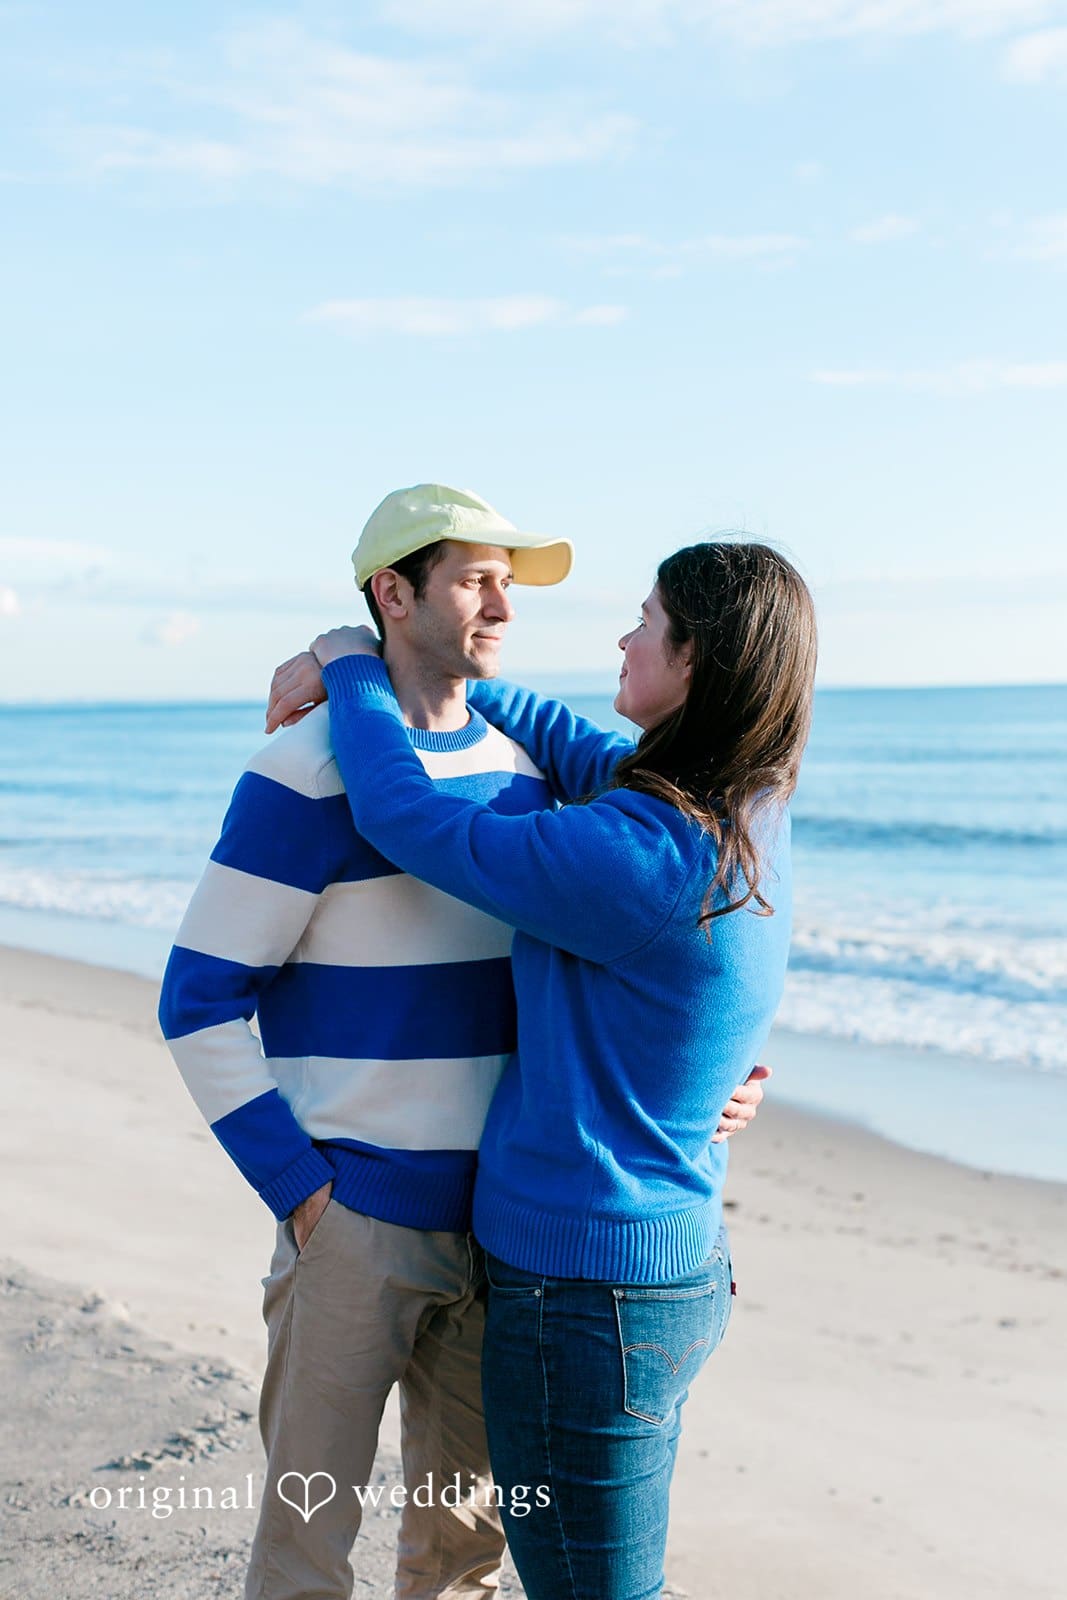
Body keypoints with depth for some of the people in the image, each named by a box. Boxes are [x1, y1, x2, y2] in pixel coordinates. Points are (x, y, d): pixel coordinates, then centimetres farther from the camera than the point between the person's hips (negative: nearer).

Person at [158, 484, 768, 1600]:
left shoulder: (518, 770, 7)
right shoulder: (306, 775, -13)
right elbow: (200, 999, -12)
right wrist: (297, 1186, -13)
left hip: (493, 1213, 6)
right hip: (354, 1215, -6)